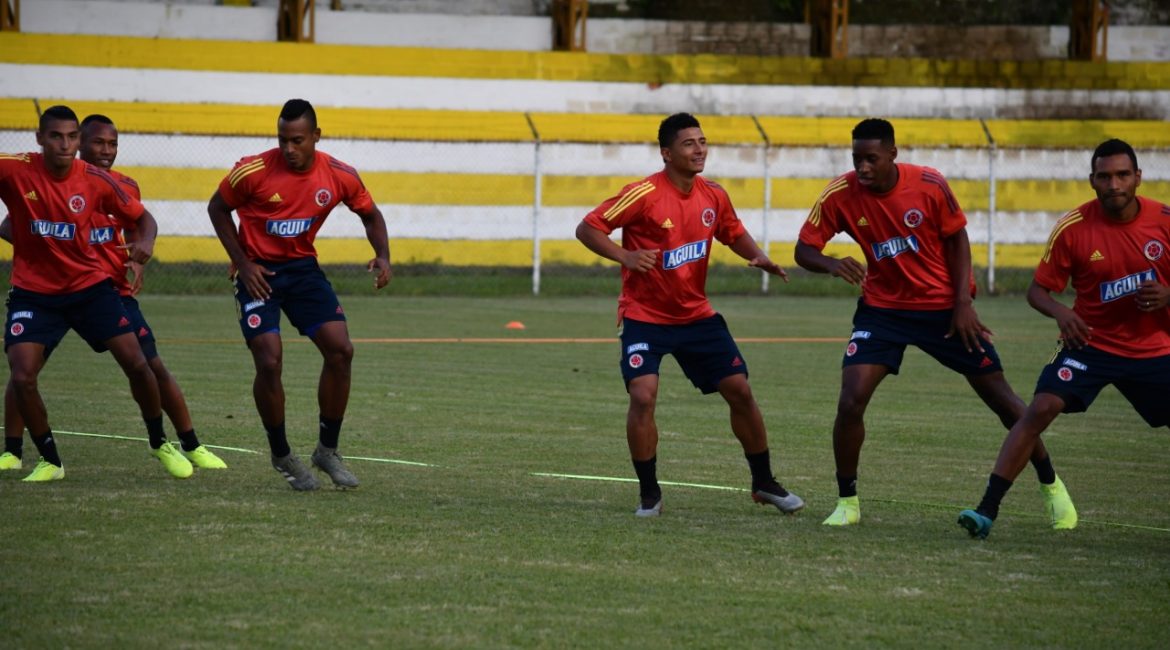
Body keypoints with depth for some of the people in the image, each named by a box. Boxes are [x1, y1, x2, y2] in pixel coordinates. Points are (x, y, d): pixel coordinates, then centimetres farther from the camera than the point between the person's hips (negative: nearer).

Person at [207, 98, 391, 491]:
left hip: (303, 268, 3)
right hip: (258, 272, -3)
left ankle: (328, 450, 5)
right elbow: (217, 209, -2)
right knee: (269, 362, -15)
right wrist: (242, 263, -10)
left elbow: (370, 214, 9)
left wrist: (382, 256, -10)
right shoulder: (253, 172, -18)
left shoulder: (339, 176, -9)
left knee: (340, 350, -10)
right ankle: (282, 456, 5)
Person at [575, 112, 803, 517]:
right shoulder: (644, 195, -18)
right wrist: (626, 256, -30)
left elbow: (734, 233, 18)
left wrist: (758, 258, -3)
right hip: (645, 318, -5)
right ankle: (649, 494, -4)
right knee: (643, 396, -21)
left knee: (740, 391, 4)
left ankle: (764, 483, 21)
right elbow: (587, 229, -15)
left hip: (697, 316, 5)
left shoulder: (713, 196, -1)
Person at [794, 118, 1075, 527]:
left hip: (944, 307, -1)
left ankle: (1051, 485, 23)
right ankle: (847, 502, 3)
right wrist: (832, 265, -31)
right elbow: (804, 250, -9)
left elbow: (956, 238, -3)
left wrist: (963, 302, -9)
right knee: (850, 403, -16)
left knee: (999, 396, 5)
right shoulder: (840, 195, -15)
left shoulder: (930, 186, -17)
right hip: (882, 307, 1)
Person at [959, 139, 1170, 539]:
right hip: (1092, 341, -1)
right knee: (1041, 408, -20)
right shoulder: (1073, 227, -11)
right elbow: (1038, 289, -3)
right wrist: (1059, 312, -25)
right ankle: (988, 509, -19)